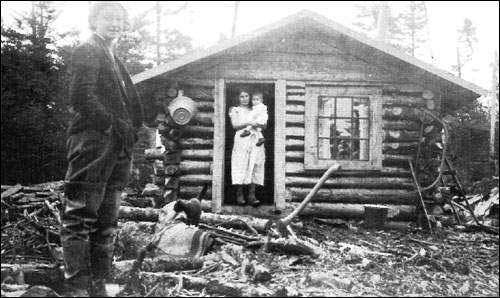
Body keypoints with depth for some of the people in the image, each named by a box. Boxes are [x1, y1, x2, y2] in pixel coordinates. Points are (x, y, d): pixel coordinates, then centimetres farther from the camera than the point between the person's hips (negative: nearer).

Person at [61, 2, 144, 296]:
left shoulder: (116, 61, 26)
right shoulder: (87, 51, 1)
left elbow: (132, 105, 23)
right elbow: (82, 96, -12)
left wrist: (129, 134, 7)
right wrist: (112, 125, -14)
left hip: (117, 148, 9)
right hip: (93, 142, -8)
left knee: (107, 223, 8)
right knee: (81, 217, -6)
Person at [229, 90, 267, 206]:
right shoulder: (235, 110, 15)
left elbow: (265, 125, 13)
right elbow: (235, 125, 1)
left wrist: (258, 124, -10)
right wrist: (248, 123, -13)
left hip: (255, 140, 3)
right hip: (242, 140, -3)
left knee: (254, 168, -6)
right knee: (241, 167, -8)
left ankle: (252, 195, -8)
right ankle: (239, 195, -5)